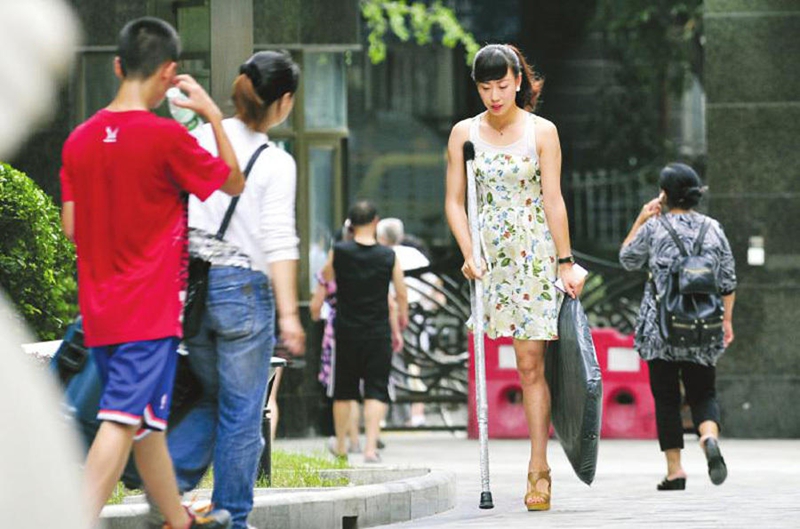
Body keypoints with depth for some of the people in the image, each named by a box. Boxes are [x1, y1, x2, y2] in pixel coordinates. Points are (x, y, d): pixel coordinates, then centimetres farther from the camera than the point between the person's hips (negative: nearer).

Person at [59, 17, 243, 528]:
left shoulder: (80, 139, 3)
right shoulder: (167, 136, -14)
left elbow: (72, 226, 8)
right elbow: (234, 181, 0)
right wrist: (213, 115, 10)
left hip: (100, 309, 7)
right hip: (150, 309, -7)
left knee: (148, 423, 19)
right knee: (123, 422, -12)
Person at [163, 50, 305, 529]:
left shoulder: (199, 141, 4)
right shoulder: (276, 163, -8)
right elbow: (280, 242, -13)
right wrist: (289, 314, -12)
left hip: (191, 286, 5)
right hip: (244, 287, -5)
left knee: (216, 400, 21)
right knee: (243, 413, 6)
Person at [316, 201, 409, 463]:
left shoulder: (339, 252, -6)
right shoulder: (388, 256, -6)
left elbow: (325, 278, 13)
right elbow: (401, 296, 4)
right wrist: (402, 318, 24)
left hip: (346, 332, 1)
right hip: (378, 333, -1)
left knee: (344, 391, 14)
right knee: (376, 390, 1)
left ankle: (340, 446, 24)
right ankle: (371, 447, -11)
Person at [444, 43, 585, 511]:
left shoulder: (541, 132, 0)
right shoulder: (465, 134, 5)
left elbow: (553, 200, -2)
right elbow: (455, 201, 4)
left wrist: (565, 262, -5)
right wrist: (469, 254, -9)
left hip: (536, 256, -2)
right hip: (492, 257, 2)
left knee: (531, 363, -7)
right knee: (527, 363, 1)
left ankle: (537, 469, -6)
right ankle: (540, 466, 8)